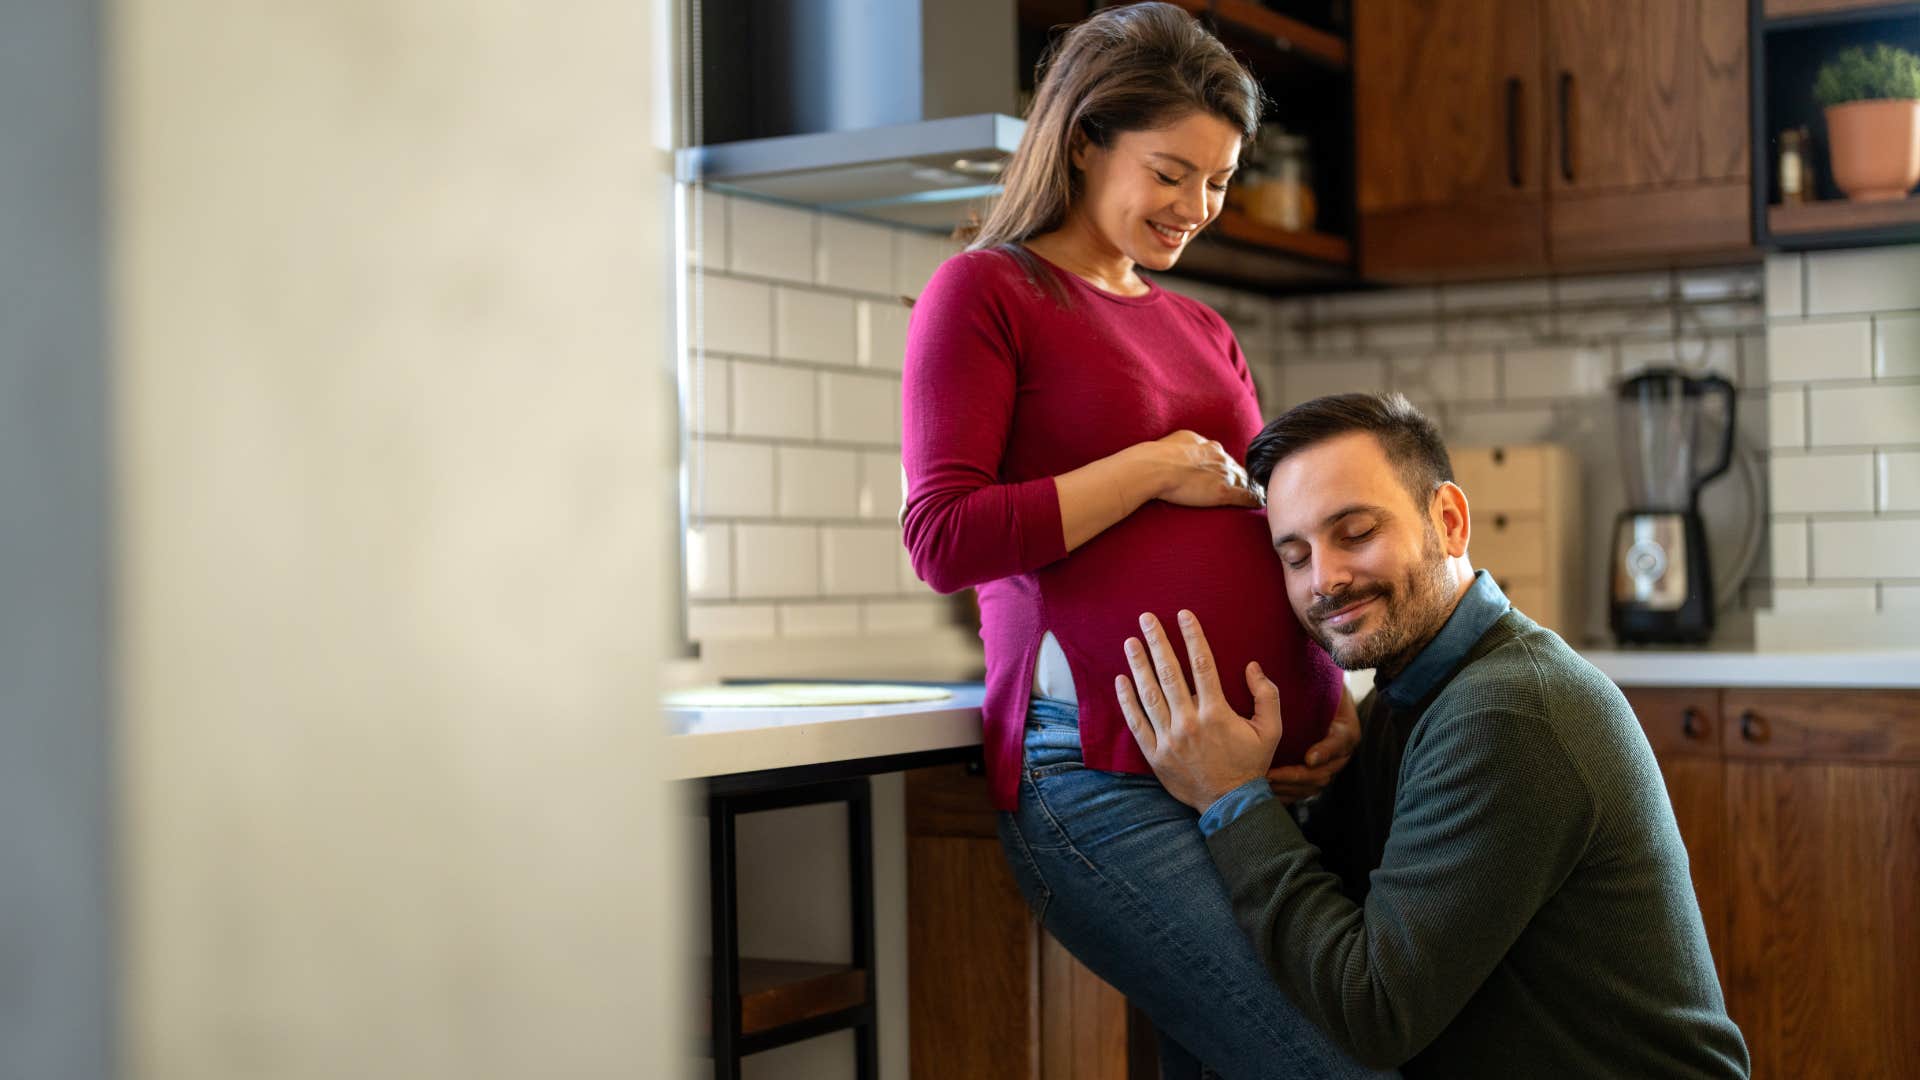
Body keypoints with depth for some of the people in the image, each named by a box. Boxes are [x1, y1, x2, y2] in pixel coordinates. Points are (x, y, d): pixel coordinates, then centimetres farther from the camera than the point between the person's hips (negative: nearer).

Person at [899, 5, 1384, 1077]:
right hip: (1105, 771, -7)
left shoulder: (1204, 331, 23)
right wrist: (1154, 470, -7)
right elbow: (944, 538, -8)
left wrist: (1333, 692, 8)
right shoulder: (986, 292, 2)